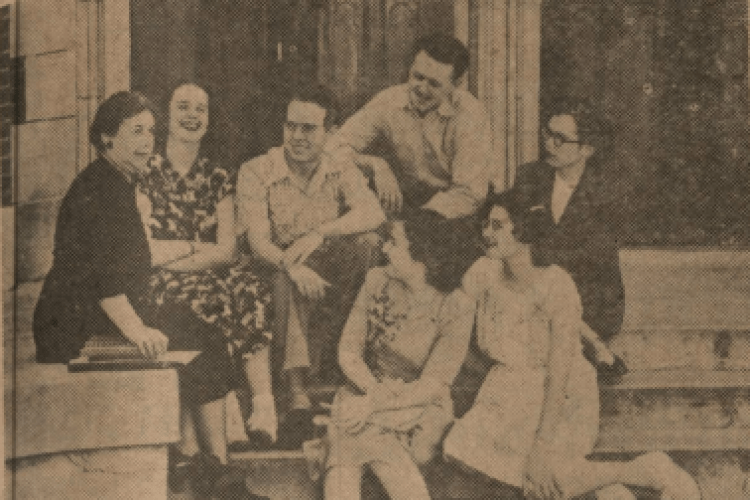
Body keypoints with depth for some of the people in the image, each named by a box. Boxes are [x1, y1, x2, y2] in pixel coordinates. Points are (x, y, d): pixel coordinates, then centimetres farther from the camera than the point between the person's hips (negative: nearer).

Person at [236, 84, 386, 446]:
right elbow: (258, 241, -16)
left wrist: (319, 233, -32)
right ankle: (298, 398, -45)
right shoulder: (256, 173, -3)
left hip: (333, 281, 2)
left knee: (357, 246, -28)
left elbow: (374, 214, -16)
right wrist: (292, 266, -38)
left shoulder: (341, 172, 5)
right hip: (276, 278, -2)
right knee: (289, 282, -37)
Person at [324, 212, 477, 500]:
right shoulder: (378, 281, 0)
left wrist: (373, 405, -22)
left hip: (418, 412, -3)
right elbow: (347, 351, 2)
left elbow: (433, 386, -12)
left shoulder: (456, 309, -12)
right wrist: (374, 389, -17)